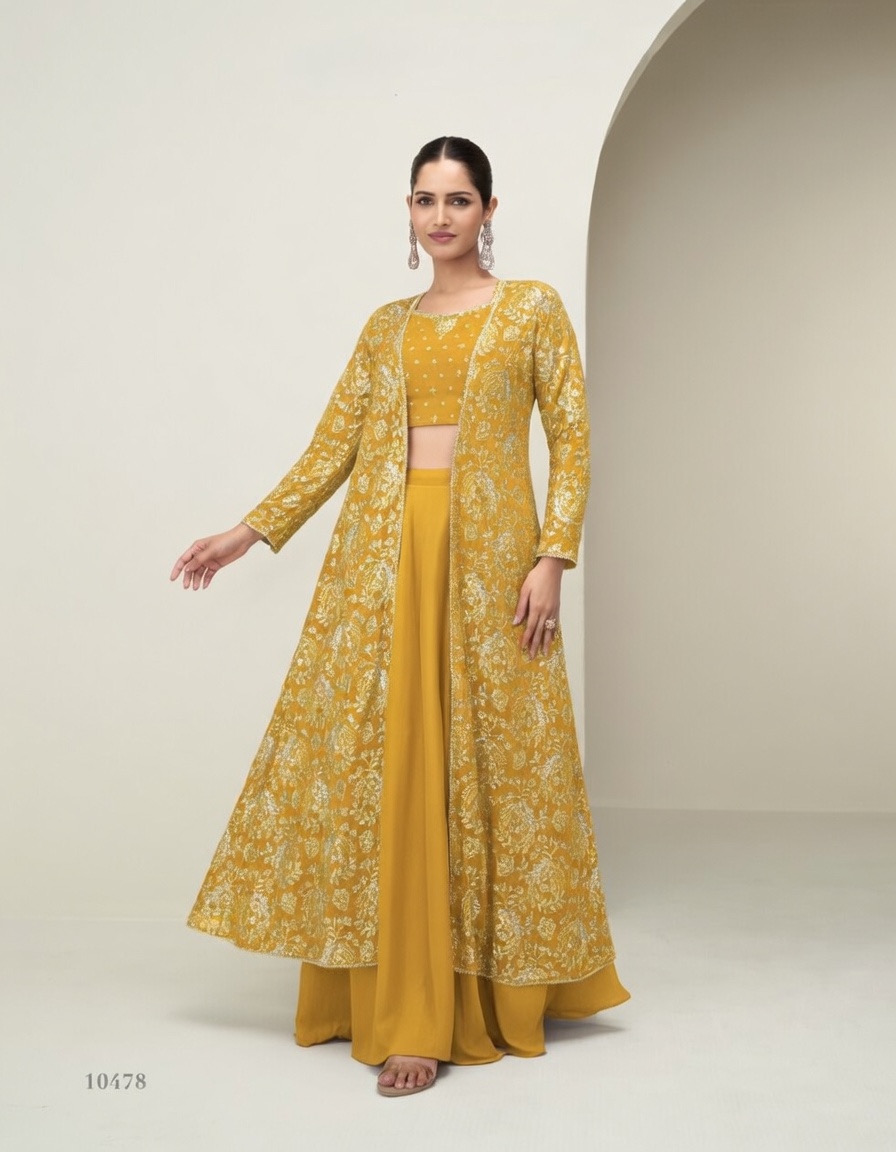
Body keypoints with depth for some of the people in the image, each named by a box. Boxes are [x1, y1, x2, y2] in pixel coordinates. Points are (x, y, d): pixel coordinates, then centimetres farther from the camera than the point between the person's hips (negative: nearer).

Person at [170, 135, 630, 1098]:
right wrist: (248, 533, 7)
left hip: (488, 555, -3)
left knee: (484, 763, -4)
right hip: (386, 555, 3)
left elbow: (571, 439, 1)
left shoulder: (532, 308, 7)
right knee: (378, 761, 0)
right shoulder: (386, 327, 16)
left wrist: (553, 557, -10)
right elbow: (334, 444, 14)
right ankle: (385, 992, 10)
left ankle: (480, 991, 5)